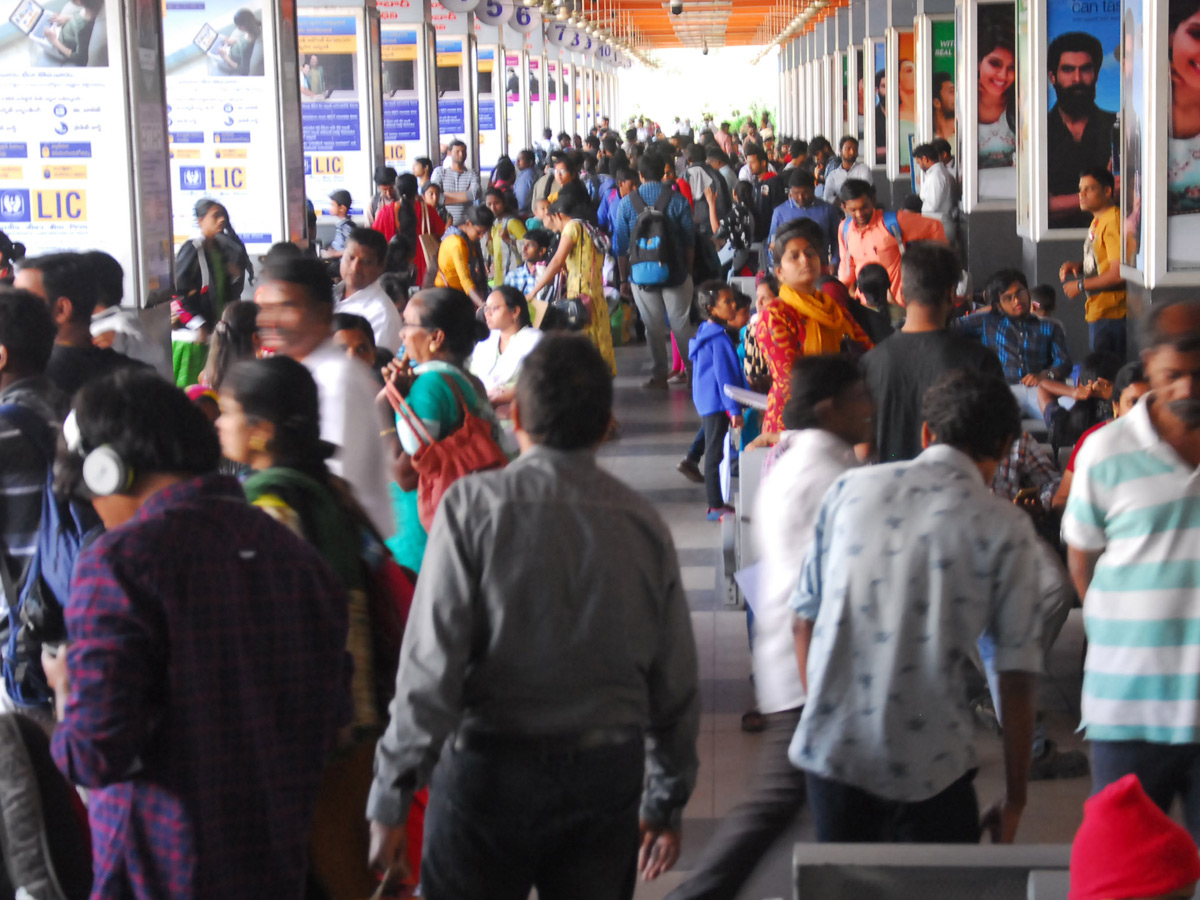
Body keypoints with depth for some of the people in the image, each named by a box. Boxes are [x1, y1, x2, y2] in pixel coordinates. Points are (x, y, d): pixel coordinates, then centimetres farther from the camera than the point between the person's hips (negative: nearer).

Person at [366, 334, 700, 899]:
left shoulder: (474, 506, -9)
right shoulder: (643, 523, 2)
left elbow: (430, 666, -14)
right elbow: (676, 683, 7)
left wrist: (392, 795, -8)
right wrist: (667, 802, 19)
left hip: (492, 773, -3)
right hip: (609, 775, 3)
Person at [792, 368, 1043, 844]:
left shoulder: (849, 489, 6)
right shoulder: (1005, 527, -3)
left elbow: (805, 622, 10)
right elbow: (1017, 675, -4)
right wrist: (1014, 799, 4)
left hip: (831, 748, 3)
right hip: (929, 764, -3)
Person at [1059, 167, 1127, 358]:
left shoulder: (1113, 222, -17)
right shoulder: (1097, 221, 15)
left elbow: (1118, 274, -23)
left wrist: (1081, 286, -13)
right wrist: (1078, 265, 8)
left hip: (1110, 315, -10)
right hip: (1096, 313, 10)